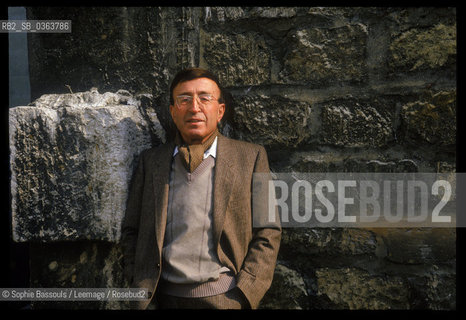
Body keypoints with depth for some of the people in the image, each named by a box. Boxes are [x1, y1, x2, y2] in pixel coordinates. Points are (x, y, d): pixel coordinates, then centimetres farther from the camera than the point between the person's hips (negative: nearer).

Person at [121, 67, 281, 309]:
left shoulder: (251, 157, 0)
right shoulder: (150, 160, 6)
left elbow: (267, 233, -2)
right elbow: (131, 231, 9)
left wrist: (243, 295, -9)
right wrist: (141, 290, 0)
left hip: (225, 297, -1)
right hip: (165, 297, 2)